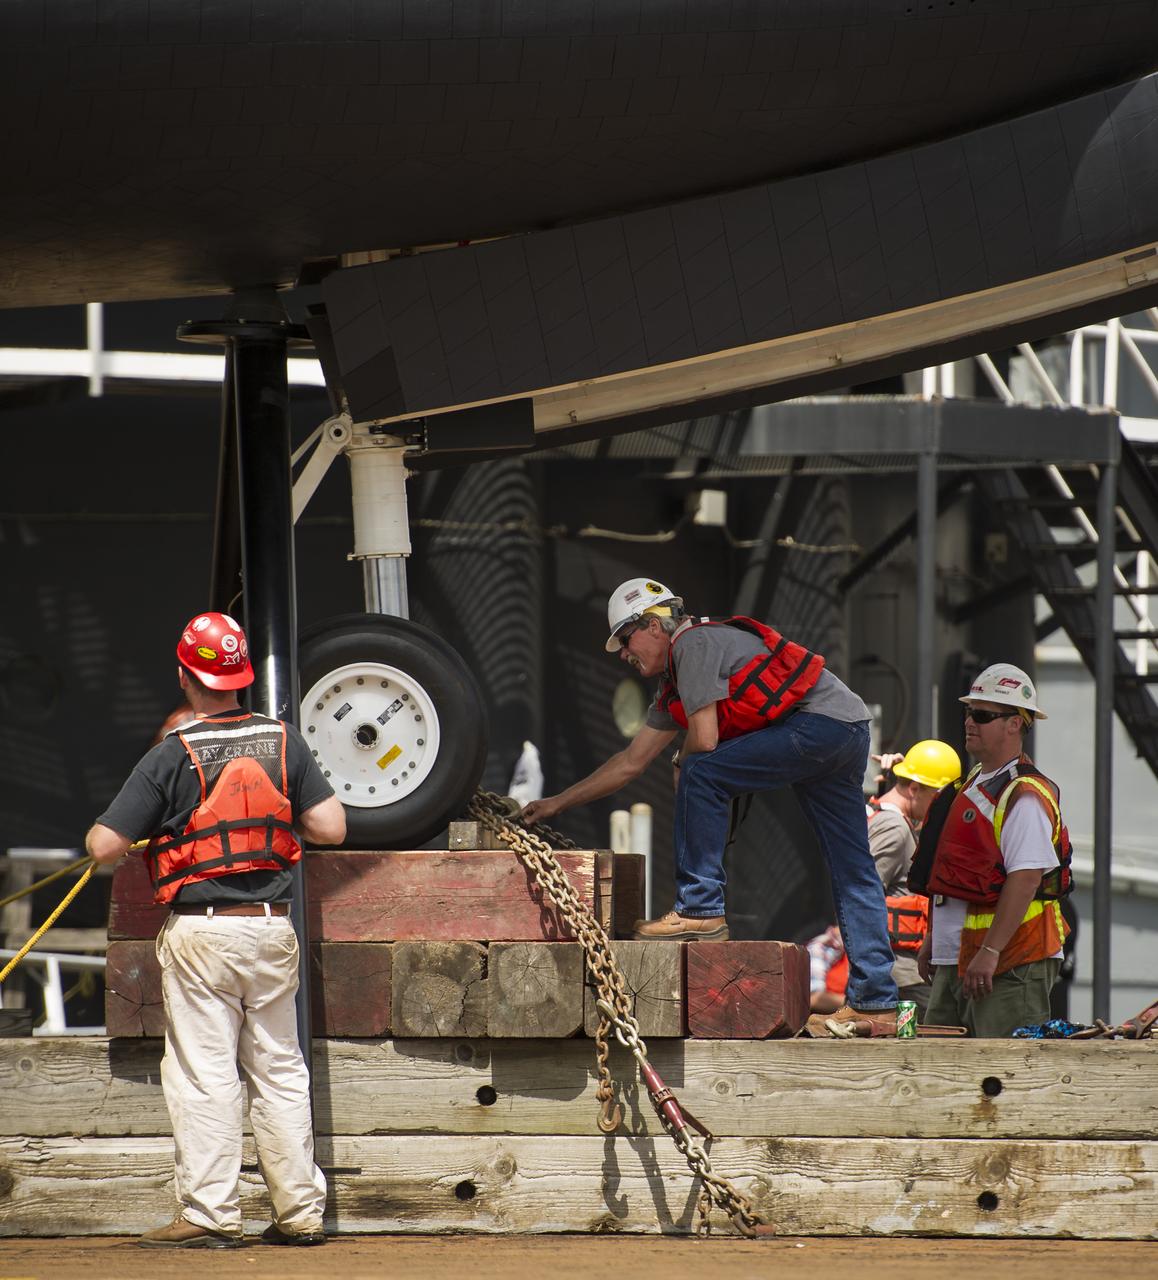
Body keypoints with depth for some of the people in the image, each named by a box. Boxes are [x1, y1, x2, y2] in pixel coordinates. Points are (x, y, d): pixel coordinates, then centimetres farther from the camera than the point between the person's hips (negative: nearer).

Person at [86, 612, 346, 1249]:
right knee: (280, 1070, 11)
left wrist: (96, 832, 14)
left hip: (200, 933, -4)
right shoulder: (284, 742, 1)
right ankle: (301, 1212, 12)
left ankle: (209, 1214, -3)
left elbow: (104, 847, -10)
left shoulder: (171, 757, -10)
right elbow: (331, 828, -1)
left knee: (203, 1075, -1)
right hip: (272, 930, 4)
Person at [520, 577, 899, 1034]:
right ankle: (874, 1004, 5)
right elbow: (632, 761, 29)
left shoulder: (695, 643, -6)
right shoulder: (673, 685, 23)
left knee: (702, 775, -15)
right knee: (853, 874, 6)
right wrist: (557, 804, 31)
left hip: (820, 720, -10)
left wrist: (683, 763, 8)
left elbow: (704, 740, -14)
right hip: (849, 735, 10)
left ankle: (700, 910, -13)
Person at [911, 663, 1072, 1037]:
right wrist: (933, 940, 24)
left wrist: (990, 951, -26)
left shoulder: (1024, 796, -14)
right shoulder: (973, 785, 18)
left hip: (1011, 964, -10)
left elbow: (1026, 878, -23)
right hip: (955, 961, 10)